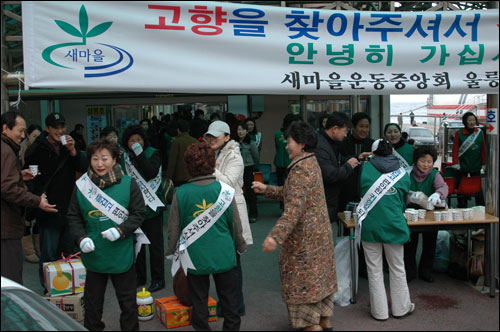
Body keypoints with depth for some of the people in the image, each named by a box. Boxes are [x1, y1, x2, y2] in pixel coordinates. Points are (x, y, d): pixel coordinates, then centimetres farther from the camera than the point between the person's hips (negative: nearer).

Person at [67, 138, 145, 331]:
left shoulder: (128, 184, -7)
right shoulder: (82, 186, -2)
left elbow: (138, 214, -4)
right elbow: (73, 216, 4)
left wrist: (120, 230, -19)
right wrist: (81, 237, -11)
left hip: (122, 254, -1)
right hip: (94, 255, 2)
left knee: (128, 300, 13)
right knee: (92, 300, 16)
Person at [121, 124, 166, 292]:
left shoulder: (152, 154, -5)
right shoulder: (124, 156, 7)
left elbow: (151, 173, -22)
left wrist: (139, 154, -22)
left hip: (151, 205, -4)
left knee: (155, 243, 2)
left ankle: (158, 279, 12)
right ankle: (140, 276, 27)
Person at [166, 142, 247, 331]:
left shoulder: (180, 193, -9)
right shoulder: (224, 189, -7)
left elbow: (173, 229, -1)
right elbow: (236, 225, 1)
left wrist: (172, 253, 15)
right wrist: (241, 247, 17)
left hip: (195, 257, 0)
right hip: (223, 256, 1)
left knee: (199, 302, 13)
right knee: (229, 300, 16)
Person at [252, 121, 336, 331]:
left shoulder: (300, 169, -22)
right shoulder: (312, 163, 9)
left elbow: (294, 207, -31)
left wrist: (276, 236, -36)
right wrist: (266, 189, 16)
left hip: (304, 237, -10)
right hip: (320, 232, 10)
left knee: (303, 281, 1)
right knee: (319, 276, 18)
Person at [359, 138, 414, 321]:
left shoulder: (366, 168, 2)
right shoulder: (403, 173, 6)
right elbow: (404, 200, 15)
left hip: (370, 224, -1)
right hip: (394, 225, 1)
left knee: (374, 271, 8)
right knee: (397, 269, 15)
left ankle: (379, 311, 17)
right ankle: (401, 308, 28)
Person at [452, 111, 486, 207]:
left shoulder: (480, 133, 3)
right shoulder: (459, 133, -3)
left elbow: (483, 150, 7)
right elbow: (455, 150, -4)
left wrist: (484, 164, 5)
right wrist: (456, 163, -11)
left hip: (476, 166, 2)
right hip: (462, 166, -2)